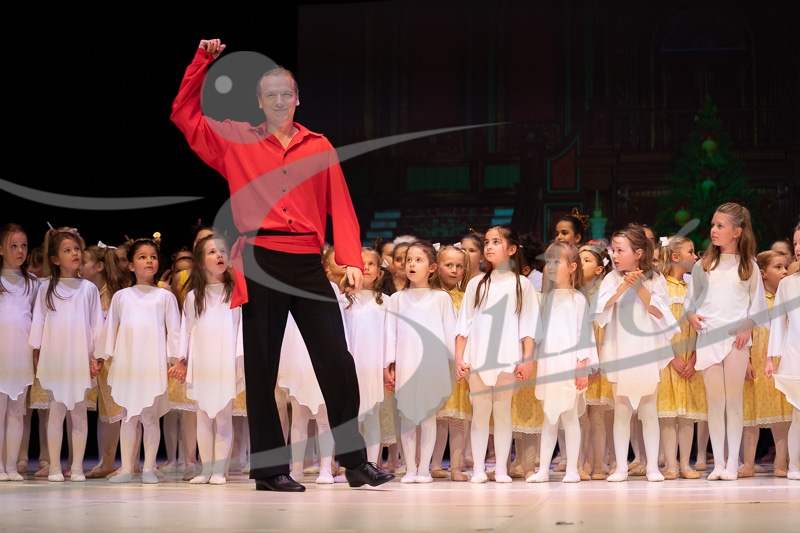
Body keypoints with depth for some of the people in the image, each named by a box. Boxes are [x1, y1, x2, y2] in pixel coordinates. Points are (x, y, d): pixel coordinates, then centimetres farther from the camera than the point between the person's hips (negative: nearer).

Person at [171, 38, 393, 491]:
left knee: (337, 360, -1)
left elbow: (340, 207, 5)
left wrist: (352, 260, -6)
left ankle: (356, 461, 8)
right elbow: (185, 114, 8)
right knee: (262, 368, 4)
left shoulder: (319, 147, 10)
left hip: (308, 265, 1)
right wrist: (203, 60, 3)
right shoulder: (238, 143, 8)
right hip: (261, 263, -1)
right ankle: (270, 468, 12)